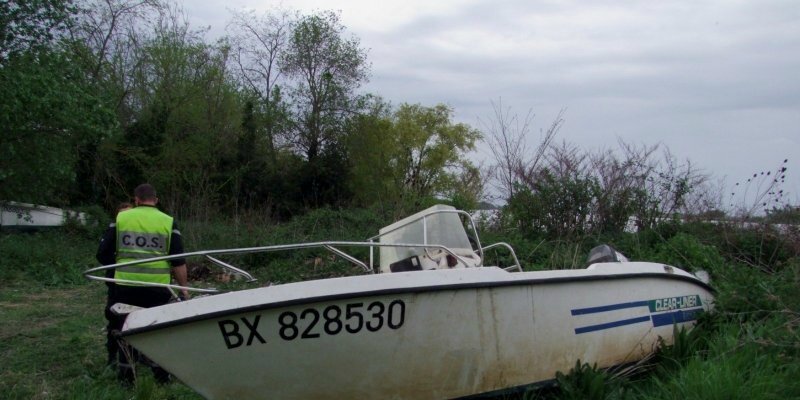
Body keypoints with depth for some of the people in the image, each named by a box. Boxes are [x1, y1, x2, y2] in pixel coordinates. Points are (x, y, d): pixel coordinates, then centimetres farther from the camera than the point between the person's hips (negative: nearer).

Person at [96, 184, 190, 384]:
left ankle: (125, 373, 20)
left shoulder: (120, 218, 4)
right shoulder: (168, 222, 2)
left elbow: (103, 254, 5)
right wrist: (184, 288, 6)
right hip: (157, 286, -1)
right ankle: (161, 373, 15)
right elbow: (178, 262, -2)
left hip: (125, 284, 1)